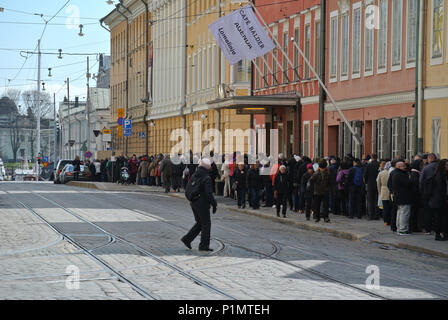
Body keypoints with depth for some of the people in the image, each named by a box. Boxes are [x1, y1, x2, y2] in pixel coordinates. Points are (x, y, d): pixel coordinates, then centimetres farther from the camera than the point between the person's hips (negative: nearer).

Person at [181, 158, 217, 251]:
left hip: (193, 203, 8)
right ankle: (204, 245, 5)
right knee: (206, 224, 4)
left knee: (200, 223, 20)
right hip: (202, 204, -8)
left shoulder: (194, 176, 5)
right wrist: (214, 205, -12)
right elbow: (209, 194, -22)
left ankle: (187, 239, 15)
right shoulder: (207, 178, -18)